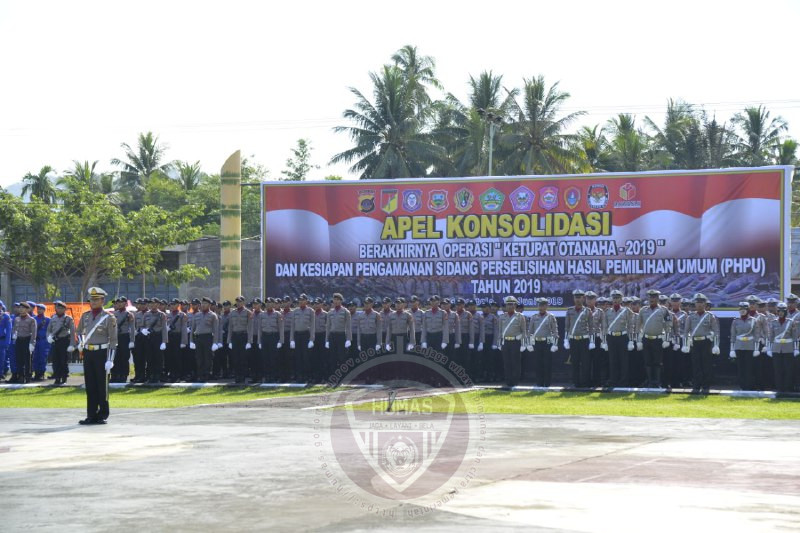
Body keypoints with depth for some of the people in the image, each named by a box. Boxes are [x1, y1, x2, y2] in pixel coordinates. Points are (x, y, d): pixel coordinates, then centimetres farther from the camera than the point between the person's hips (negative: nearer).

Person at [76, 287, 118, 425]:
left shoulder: (109, 318, -7)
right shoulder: (85, 316, 9)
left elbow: (113, 340, -9)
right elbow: (80, 332, 27)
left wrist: (110, 360, -14)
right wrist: (80, 344, 8)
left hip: (101, 353, -5)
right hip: (88, 353, 5)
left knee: (102, 385, 0)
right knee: (90, 386, 6)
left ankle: (103, 415, 7)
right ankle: (91, 415, 11)